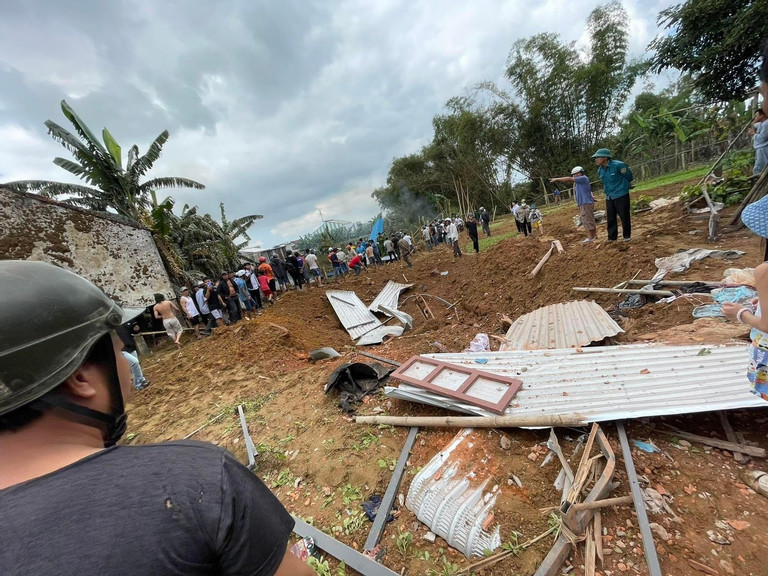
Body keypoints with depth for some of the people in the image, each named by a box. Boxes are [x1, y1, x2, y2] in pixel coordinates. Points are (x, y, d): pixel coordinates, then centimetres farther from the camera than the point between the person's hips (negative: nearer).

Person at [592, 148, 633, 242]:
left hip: (621, 195, -6)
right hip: (609, 197, 6)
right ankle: (612, 237, 16)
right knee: (610, 218, 7)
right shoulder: (600, 170, 5)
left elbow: (629, 177, -2)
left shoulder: (618, 165, -16)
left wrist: (623, 187, 11)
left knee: (624, 217, 3)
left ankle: (627, 235, 17)